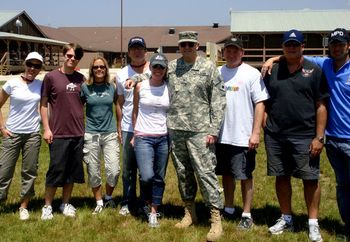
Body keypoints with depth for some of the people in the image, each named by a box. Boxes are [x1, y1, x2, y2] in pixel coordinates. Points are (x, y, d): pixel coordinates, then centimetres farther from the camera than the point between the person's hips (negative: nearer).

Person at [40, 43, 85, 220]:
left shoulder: (81, 79, 7)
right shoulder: (51, 77, -3)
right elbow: (43, 104, -1)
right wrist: (46, 129, -7)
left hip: (78, 133, 4)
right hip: (58, 133, -4)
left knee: (72, 171, 10)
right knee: (55, 170, 1)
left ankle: (66, 204, 24)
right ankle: (47, 206, 16)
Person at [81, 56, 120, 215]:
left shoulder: (112, 87, 3)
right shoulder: (85, 87, 1)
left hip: (110, 133, 0)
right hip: (91, 134, 0)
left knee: (113, 171, -6)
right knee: (93, 172, 5)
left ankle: (108, 197, 21)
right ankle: (99, 203, 23)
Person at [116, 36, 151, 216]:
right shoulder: (122, 75, 7)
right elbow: (120, 103, 12)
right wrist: (119, 128, 10)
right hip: (128, 129, 2)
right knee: (128, 169, 9)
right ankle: (127, 202, 21)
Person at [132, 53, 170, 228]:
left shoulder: (169, 89, 3)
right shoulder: (140, 86, 1)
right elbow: (135, 112, 9)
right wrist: (134, 134, 6)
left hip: (163, 138, 2)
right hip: (143, 137, -2)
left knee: (159, 178, 6)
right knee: (147, 176, -14)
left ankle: (153, 212, 20)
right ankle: (146, 202, 17)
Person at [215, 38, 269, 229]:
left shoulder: (252, 74, -5)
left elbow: (260, 104, -8)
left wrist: (256, 133, -13)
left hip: (243, 137, -5)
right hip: (221, 135, 5)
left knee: (245, 176, 5)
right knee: (226, 174, 16)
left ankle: (246, 214, 17)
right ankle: (228, 209, 31)